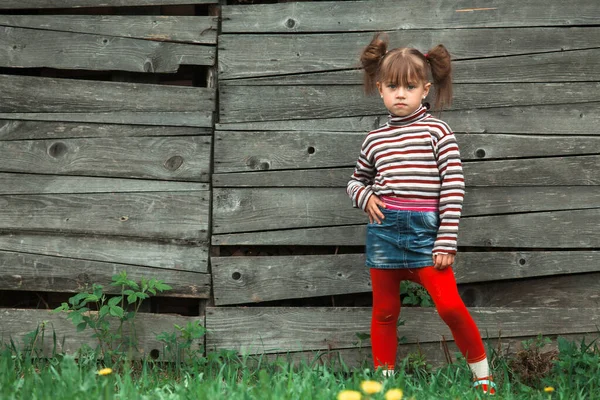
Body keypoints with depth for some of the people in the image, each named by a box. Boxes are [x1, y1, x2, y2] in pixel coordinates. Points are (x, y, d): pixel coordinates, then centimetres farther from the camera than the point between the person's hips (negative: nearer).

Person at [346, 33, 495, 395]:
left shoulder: (437, 131, -2)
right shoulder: (375, 140, 9)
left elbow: (453, 188, -5)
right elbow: (357, 182, 24)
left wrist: (447, 241, -10)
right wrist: (366, 197, 0)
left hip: (424, 230, -3)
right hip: (383, 231, 4)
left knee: (450, 305, -11)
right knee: (385, 311, 10)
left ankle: (483, 376, 5)